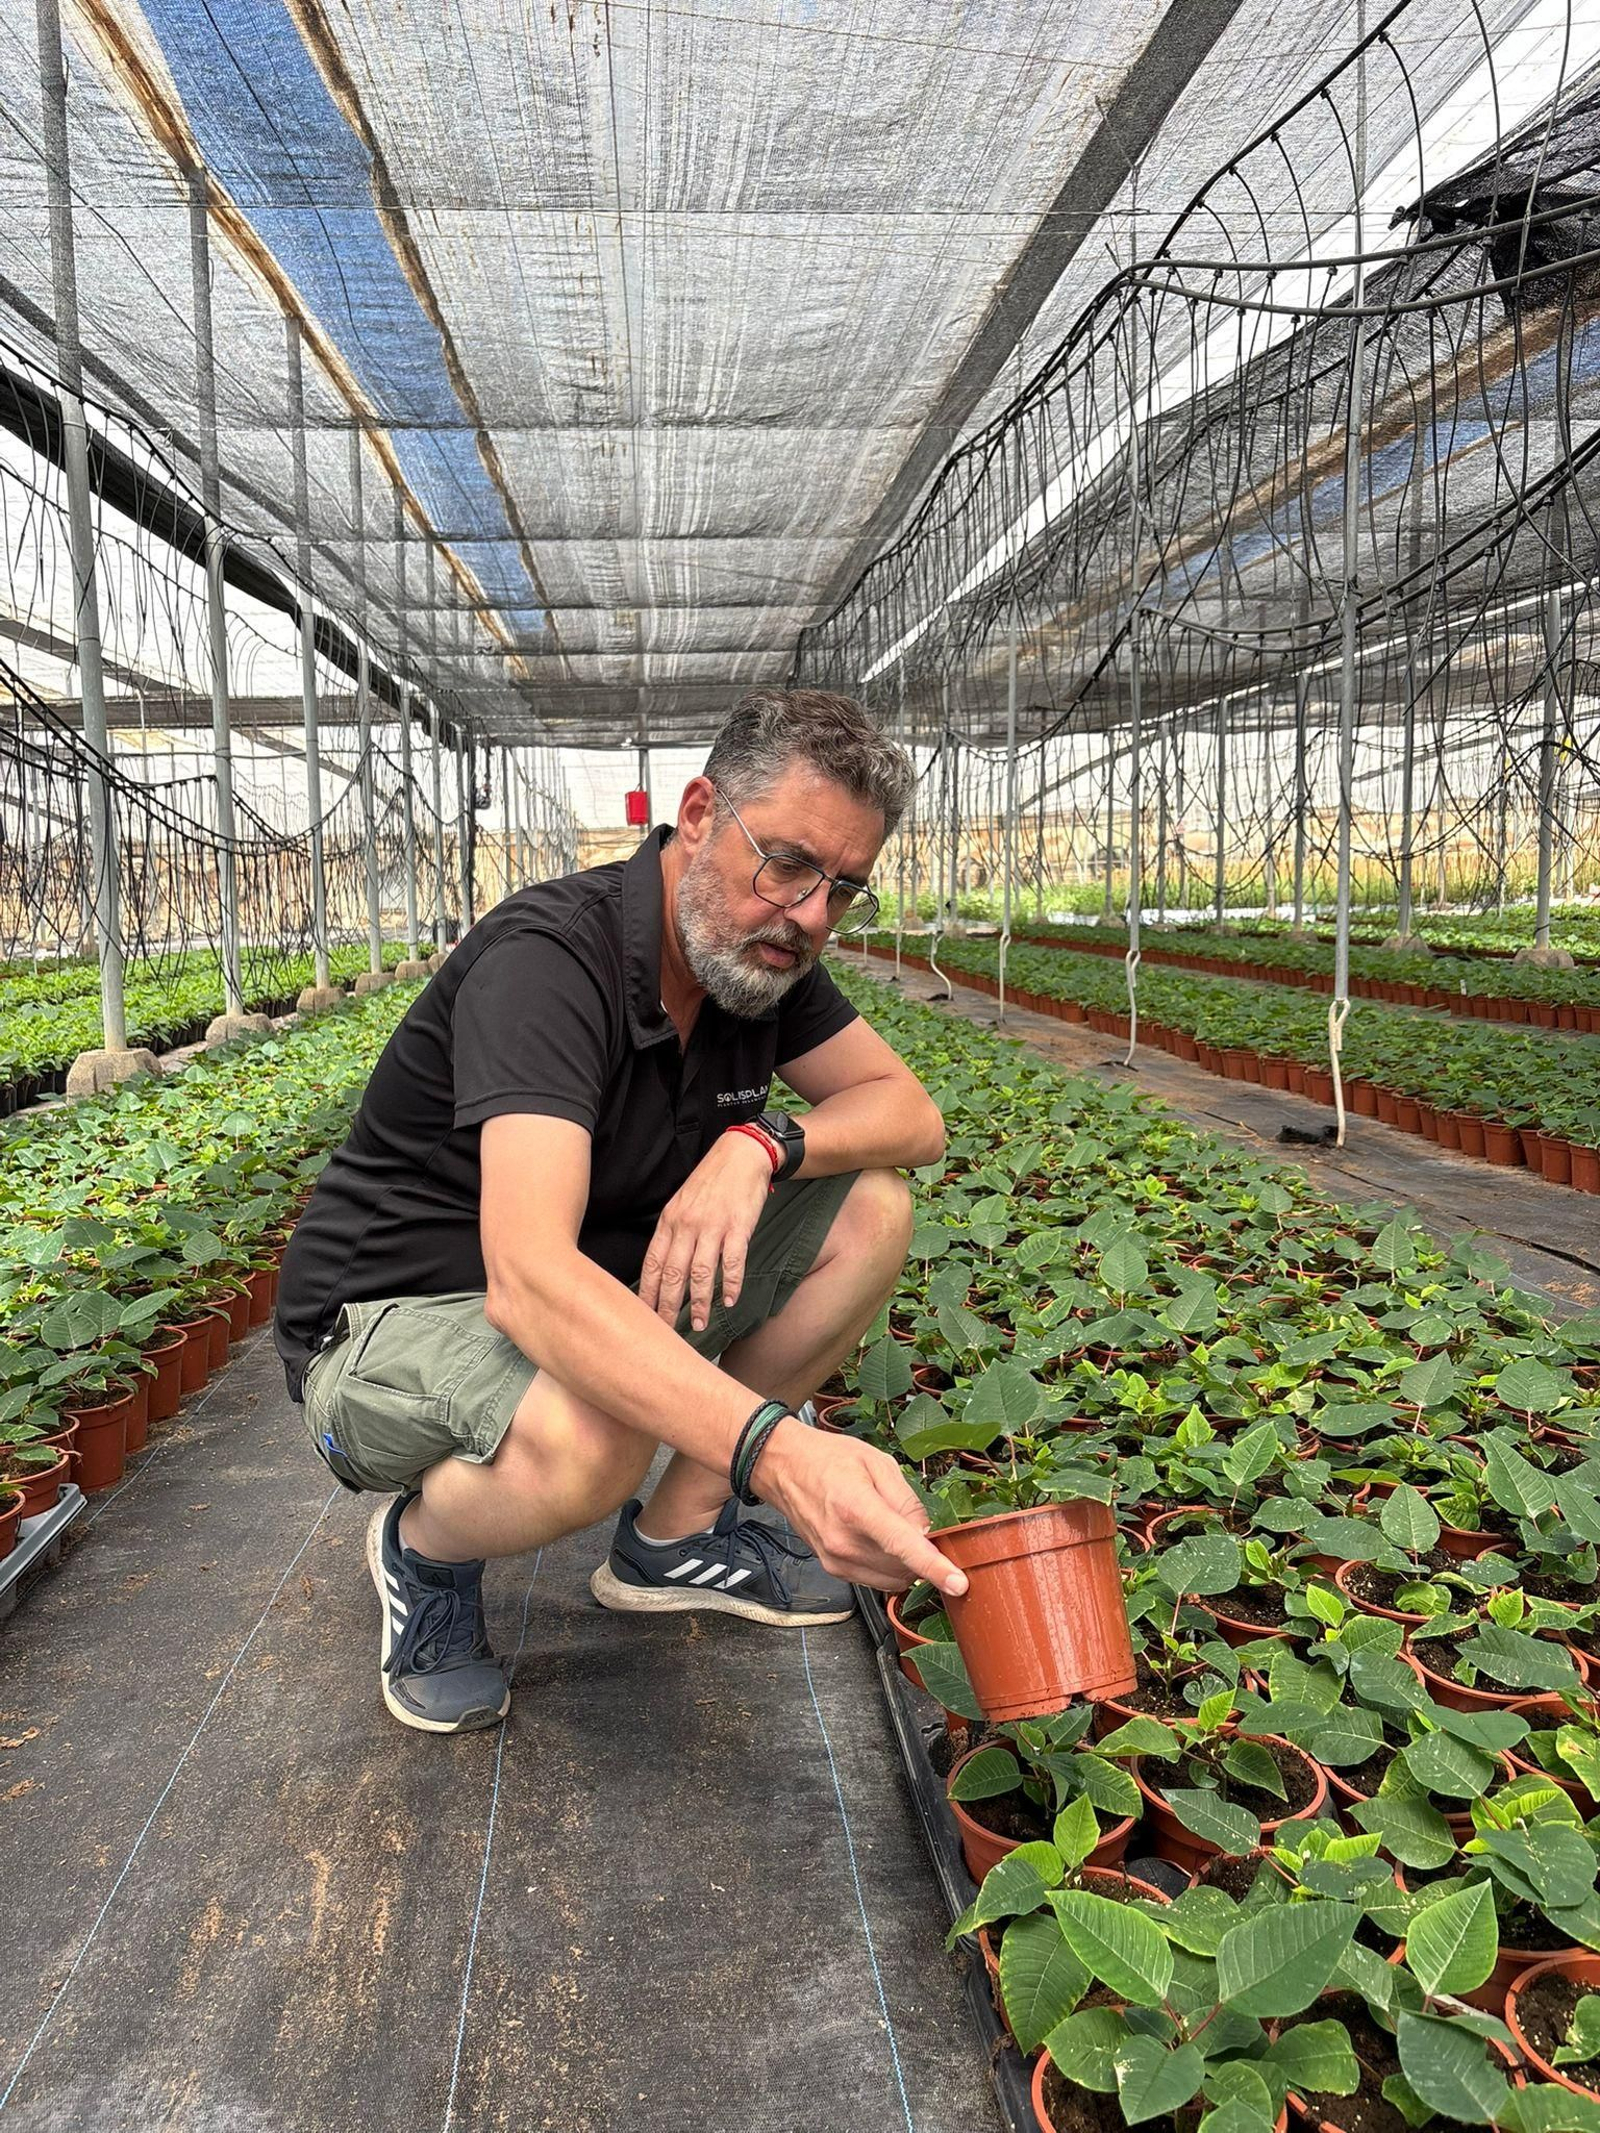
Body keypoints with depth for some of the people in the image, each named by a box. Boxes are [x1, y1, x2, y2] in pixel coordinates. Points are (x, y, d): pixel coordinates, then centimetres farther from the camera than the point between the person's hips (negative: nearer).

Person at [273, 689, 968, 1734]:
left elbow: (913, 1113, -1)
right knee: (590, 1436, -39)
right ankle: (424, 1549, -2)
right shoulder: (552, 957, -29)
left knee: (870, 1211, -7)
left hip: (614, 1283, 7)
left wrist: (762, 1145, -23)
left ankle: (676, 1530, 3)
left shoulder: (765, 955, -5)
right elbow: (528, 1278, -42)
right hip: (394, 1318, -7)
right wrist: (775, 1445, -54)